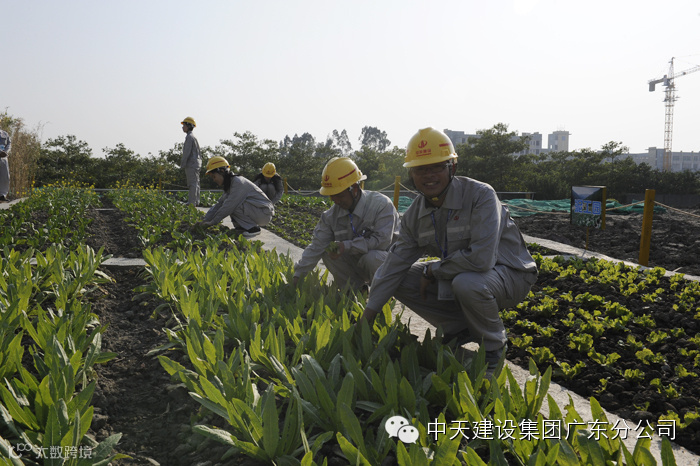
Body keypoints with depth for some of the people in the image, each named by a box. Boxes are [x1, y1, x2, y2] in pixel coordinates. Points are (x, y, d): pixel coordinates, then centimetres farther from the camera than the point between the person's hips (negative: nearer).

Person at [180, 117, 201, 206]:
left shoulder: (189, 137, -12)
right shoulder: (194, 137, 18)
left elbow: (187, 152, -17)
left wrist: (183, 165, -14)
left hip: (191, 164, -10)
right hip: (196, 163, 10)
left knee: (192, 184, -10)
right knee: (195, 183, 11)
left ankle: (192, 202, -11)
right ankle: (196, 201, 15)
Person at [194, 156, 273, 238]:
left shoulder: (238, 182, -18)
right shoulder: (229, 185, 12)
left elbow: (229, 206, -22)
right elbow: (219, 204, 12)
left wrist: (212, 222, -16)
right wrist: (204, 220, 3)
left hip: (265, 214, -9)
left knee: (232, 205, -22)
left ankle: (253, 228, -15)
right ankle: (241, 227, 7)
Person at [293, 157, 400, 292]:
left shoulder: (382, 205, -21)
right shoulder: (331, 215, -4)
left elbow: (382, 240, -30)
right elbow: (316, 247, -4)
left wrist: (347, 246, -33)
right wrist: (298, 275, -12)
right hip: (356, 263, 5)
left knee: (371, 257, -36)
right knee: (328, 251, -13)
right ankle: (356, 288, 1)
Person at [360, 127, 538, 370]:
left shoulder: (480, 195, -26)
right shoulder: (414, 215, -5)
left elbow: (481, 258, -36)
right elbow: (393, 266, -2)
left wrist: (432, 271, -21)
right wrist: (366, 320, -3)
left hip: (509, 273, -6)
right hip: (460, 274, 7)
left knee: (466, 283, -38)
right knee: (402, 280, -4)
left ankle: (494, 346, -8)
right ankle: (461, 329, 10)